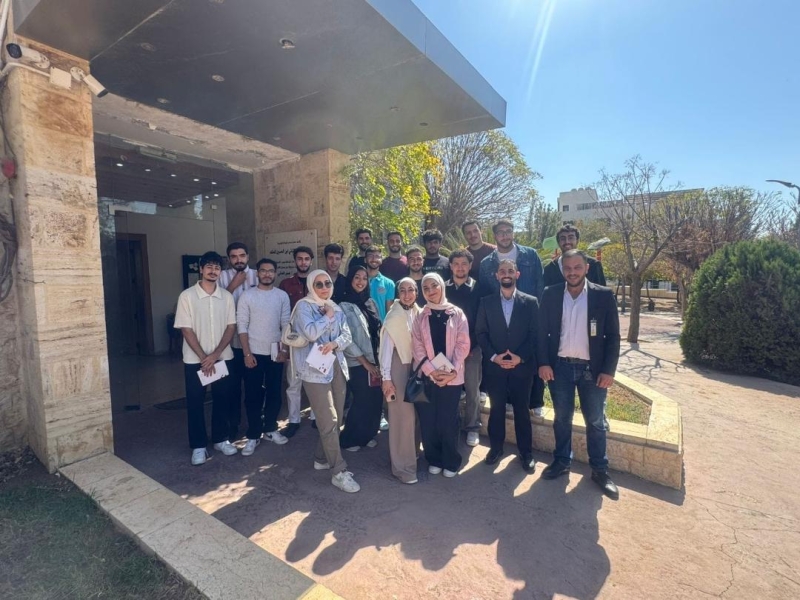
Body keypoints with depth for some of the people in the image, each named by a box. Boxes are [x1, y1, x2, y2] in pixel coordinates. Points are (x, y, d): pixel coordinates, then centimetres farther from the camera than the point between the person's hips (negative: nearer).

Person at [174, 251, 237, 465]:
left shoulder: (226, 296, 0)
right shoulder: (187, 296, -7)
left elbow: (231, 327, -1)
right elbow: (186, 329, -9)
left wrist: (215, 354, -11)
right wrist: (203, 357, -13)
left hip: (223, 357, 2)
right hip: (195, 359, -2)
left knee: (222, 399, 11)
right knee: (195, 403, 7)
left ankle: (221, 439, 28)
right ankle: (198, 446, 21)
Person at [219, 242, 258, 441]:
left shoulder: (258, 276, 2)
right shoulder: (223, 277, -1)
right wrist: (232, 286, -15)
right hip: (232, 340, -1)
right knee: (233, 384, 8)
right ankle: (233, 424, 27)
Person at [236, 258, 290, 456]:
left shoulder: (282, 296, 2)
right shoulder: (247, 296, -4)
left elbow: (286, 325, 3)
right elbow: (242, 326, -6)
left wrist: (284, 350, -3)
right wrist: (247, 353, -10)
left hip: (275, 353, 2)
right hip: (254, 353, -2)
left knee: (274, 393, 11)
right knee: (253, 396, 5)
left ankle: (270, 429, 28)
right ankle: (253, 436, 17)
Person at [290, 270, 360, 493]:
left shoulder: (336, 308, 14)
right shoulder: (304, 306, -4)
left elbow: (347, 336, 5)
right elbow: (311, 333, -19)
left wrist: (334, 344, -14)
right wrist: (328, 316, -8)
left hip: (337, 366, 7)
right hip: (315, 369, -6)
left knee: (336, 419, 12)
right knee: (328, 421, -7)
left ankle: (322, 458, 31)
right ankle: (339, 472, 1)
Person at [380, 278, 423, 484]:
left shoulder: (418, 313, 3)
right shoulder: (394, 316, -14)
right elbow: (386, 347, -14)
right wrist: (386, 378, -16)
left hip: (415, 366, 6)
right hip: (398, 367, -6)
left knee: (413, 414, 15)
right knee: (403, 416, -1)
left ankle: (411, 454, 35)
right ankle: (402, 466, 12)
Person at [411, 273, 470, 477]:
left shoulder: (457, 313, 2)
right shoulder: (420, 317, 6)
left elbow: (463, 344, -2)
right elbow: (418, 347, -1)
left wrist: (453, 371, -13)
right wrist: (431, 371, -13)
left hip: (451, 377, -1)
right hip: (427, 376, 2)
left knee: (448, 421, 4)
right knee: (428, 421, 6)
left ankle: (451, 461, 23)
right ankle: (434, 459, 26)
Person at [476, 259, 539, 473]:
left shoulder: (531, 302, 0)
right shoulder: (486, 302, 3)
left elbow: (535, 334, -3)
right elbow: (481, 333, 1)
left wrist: (520, 357, -13)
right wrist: (493, 356, -10)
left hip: (522, 366, -1)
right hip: (494, 366, 1)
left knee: (522, 410, 9)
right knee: (497, 409, 12)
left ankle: (526, 452, 25)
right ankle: (496, 447, 29)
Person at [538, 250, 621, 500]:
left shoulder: (604, 296, -4)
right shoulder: (550, 295, -1)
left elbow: (613, 336, -3)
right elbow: (542, 331, 1)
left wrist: (608, 370, -8)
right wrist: (543, 362, -6)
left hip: (592, 368, -1)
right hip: (560, 366, 1)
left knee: (595, 421, 11)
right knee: (562, 418, 13)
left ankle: (600, 469, 27)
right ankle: (561, 461, 30)